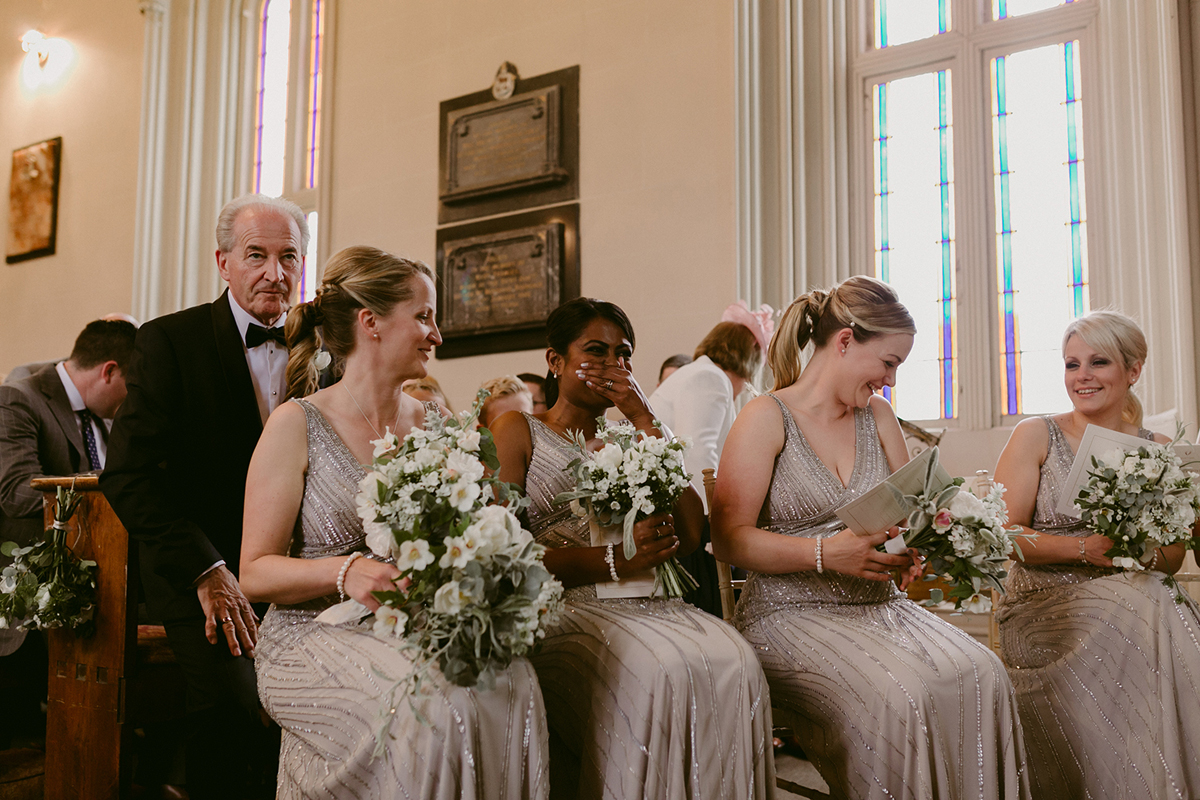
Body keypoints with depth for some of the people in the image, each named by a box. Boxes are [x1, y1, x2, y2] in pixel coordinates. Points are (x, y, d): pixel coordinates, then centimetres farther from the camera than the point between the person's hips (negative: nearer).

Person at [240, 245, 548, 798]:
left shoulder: (430, 422, 11)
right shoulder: (296, 426, -5)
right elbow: (255, 573, -7)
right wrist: (344, 572, -26)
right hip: (315, 633, -4)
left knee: (511, 682, -26)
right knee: (434, 705, -32)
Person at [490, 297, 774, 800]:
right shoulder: (520, 431, 8)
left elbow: (688, 533, 5)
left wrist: (643, 418, 2)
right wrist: (614, 561, -16)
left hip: (638, 605, 4)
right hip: (560, 609, -4)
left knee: (732, 662, -27)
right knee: (659, 671, -33)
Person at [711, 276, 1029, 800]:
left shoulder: (877, 417, 15)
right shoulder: (766, 418, -5)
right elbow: (729, 538, -12)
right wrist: (825, 553, -24)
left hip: (877, 604, 6)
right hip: (789, 614, -6)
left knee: (980, 674, -21)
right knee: (896, 696, -31)